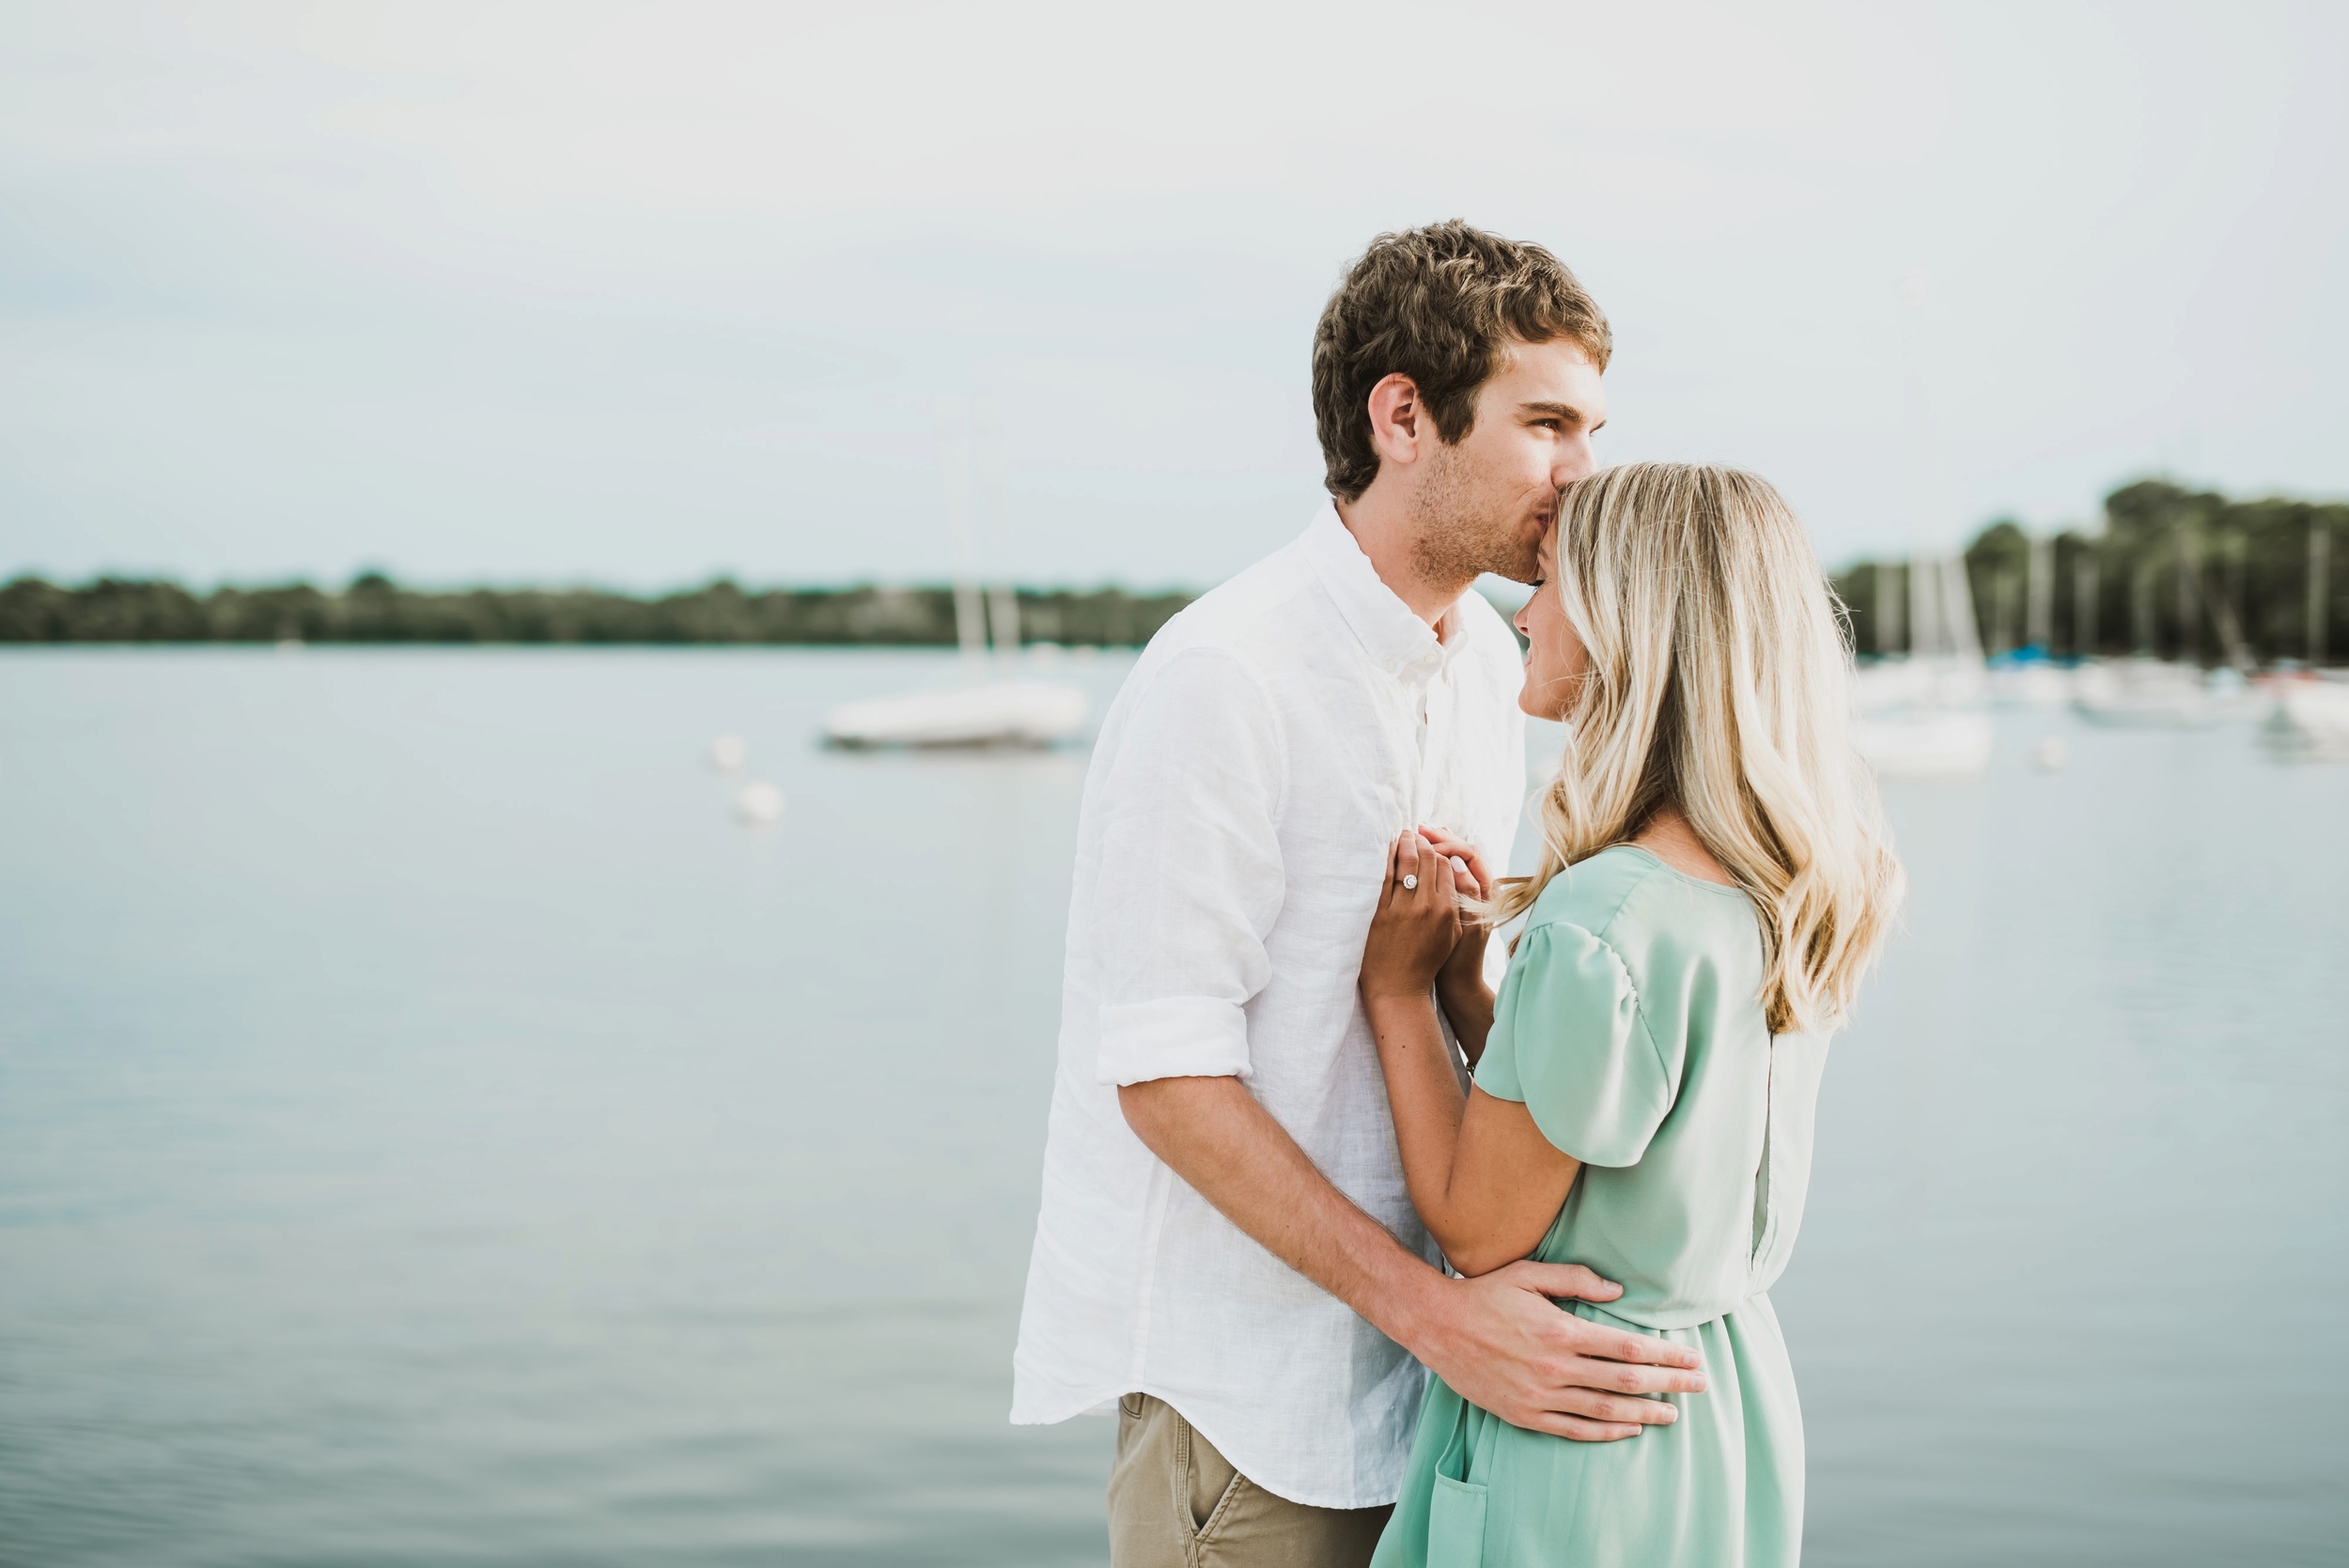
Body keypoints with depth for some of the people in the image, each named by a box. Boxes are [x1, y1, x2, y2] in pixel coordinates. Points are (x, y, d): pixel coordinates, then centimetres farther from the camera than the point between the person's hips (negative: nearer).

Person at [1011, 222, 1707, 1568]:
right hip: (1238, 1357, -7)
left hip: (1406, 1336, 7)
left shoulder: (1489, 660, 7)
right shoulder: (1224, 679, -20)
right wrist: (1439, 1313, -22)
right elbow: (1166, 1074, -21)